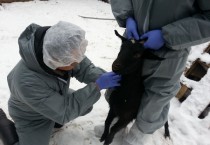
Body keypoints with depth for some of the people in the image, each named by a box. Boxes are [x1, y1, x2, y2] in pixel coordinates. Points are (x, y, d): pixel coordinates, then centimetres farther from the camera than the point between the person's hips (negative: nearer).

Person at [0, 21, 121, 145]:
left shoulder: (60, 52, -30)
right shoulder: (27, 82, -44)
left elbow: (85, 69, -16)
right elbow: (64, 113, -37)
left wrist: (102, 77, -36)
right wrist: (97, 86, -39)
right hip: (32, 117, -5)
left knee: (86, 107, 6)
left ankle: (53, 121, 25)